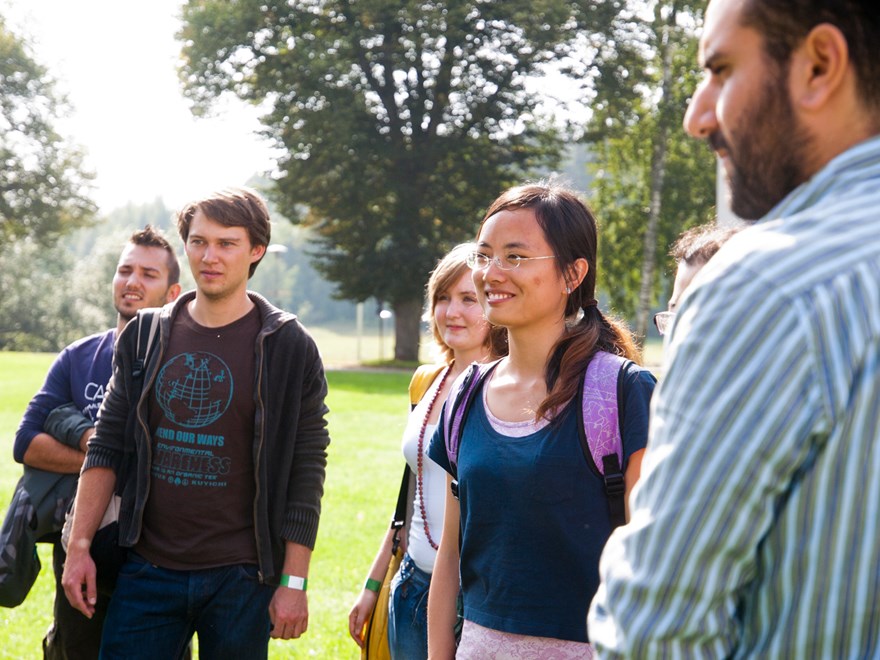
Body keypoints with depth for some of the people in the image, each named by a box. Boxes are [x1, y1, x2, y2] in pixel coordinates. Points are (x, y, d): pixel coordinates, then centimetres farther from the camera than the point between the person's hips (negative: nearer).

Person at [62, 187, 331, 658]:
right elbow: (106, 447, 10)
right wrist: (79, 546, 3)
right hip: (148, 568, 3)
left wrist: (294, 582, -7)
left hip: (240, 578, -3)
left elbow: (306, 473, -4)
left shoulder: (288, 347, -3)